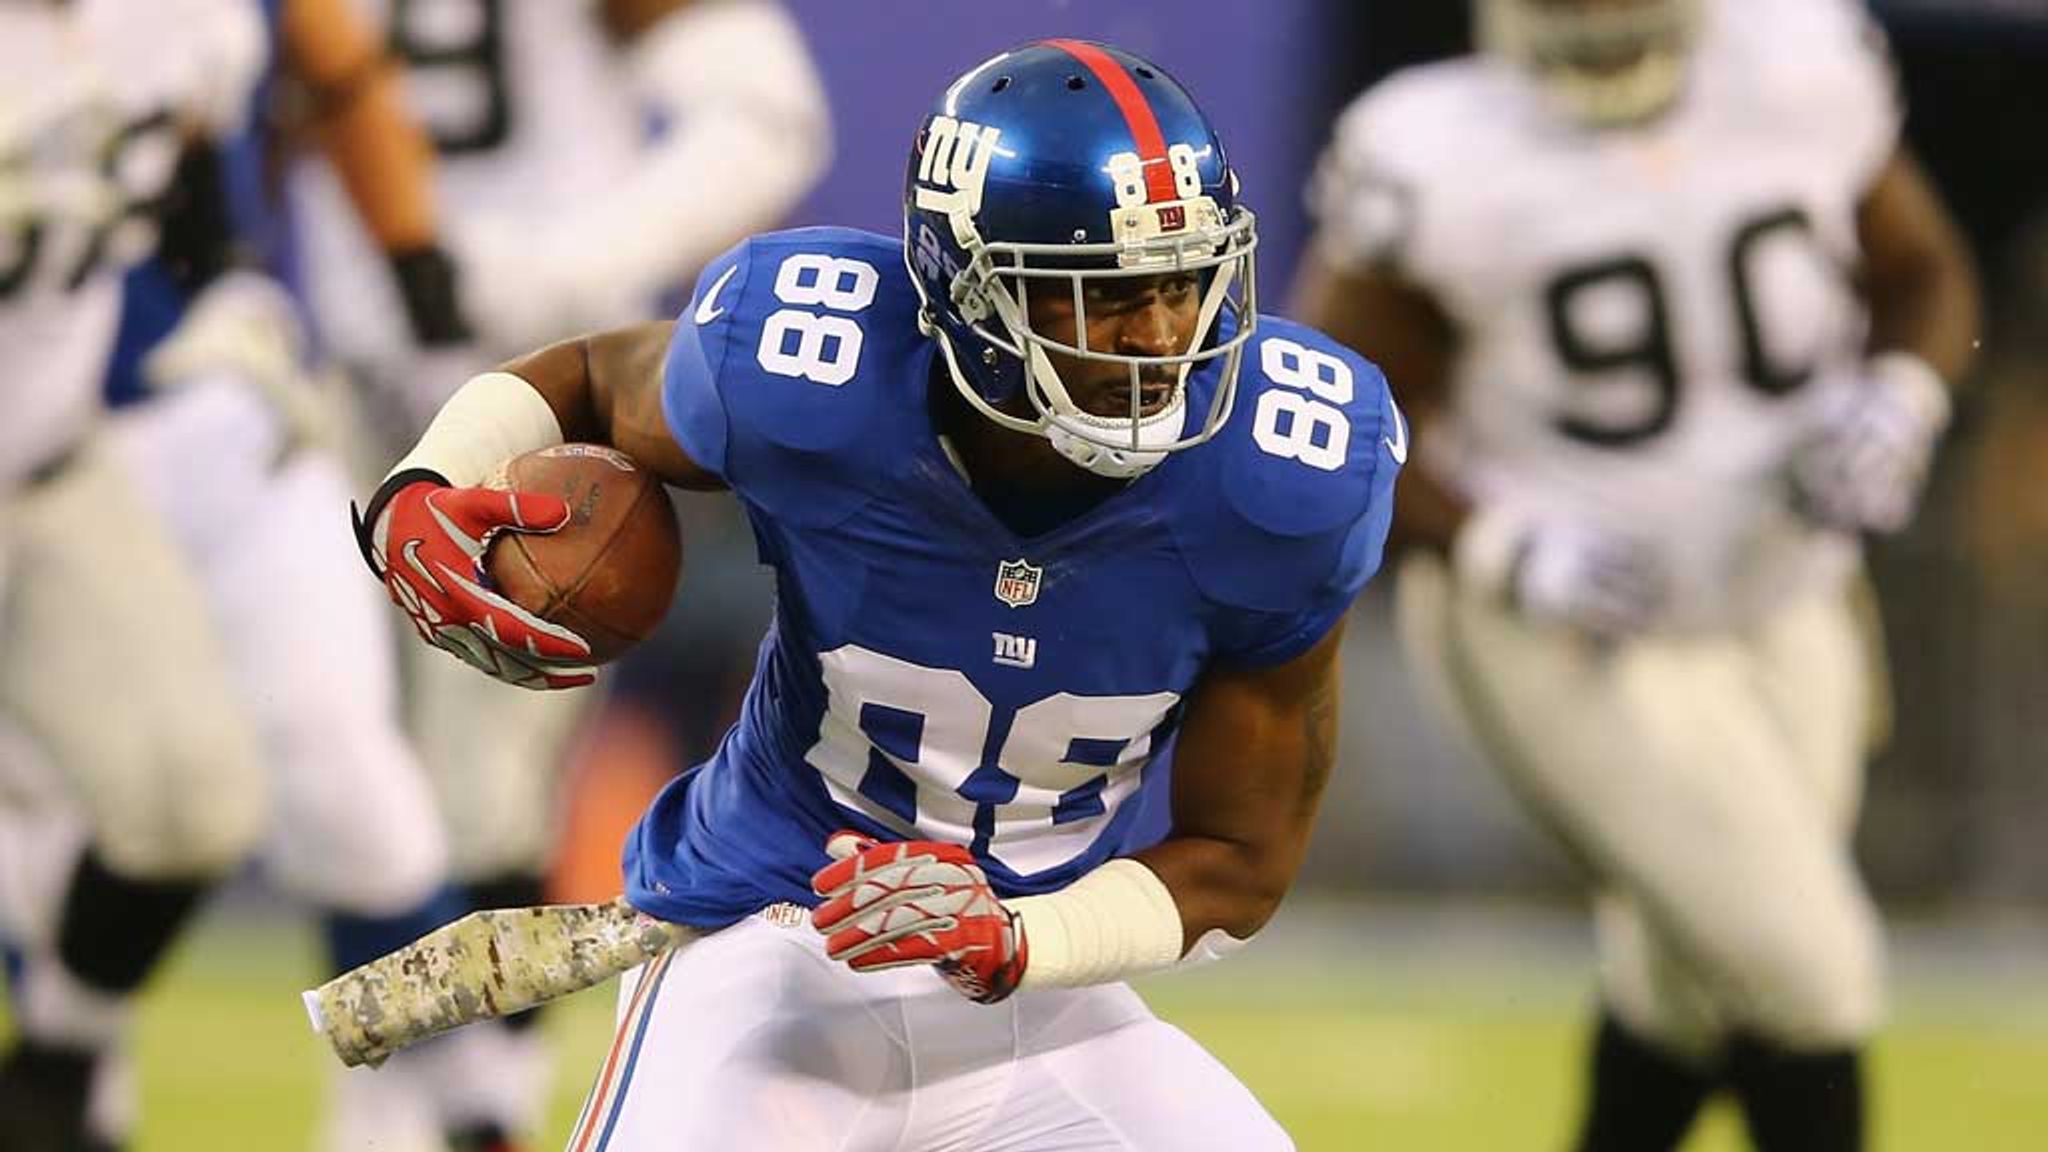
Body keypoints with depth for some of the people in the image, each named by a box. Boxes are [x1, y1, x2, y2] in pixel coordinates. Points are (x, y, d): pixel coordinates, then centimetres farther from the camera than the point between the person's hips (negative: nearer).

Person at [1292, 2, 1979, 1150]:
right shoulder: (1446, 164, -21)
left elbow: (1925, 279, 8)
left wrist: (1897, 406, -13)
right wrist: (1500, 547, -25)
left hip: (1782, 616, 5)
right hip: (1573, 654, -5)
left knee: (1694, 985, 17)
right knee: (1799, 969, -11)